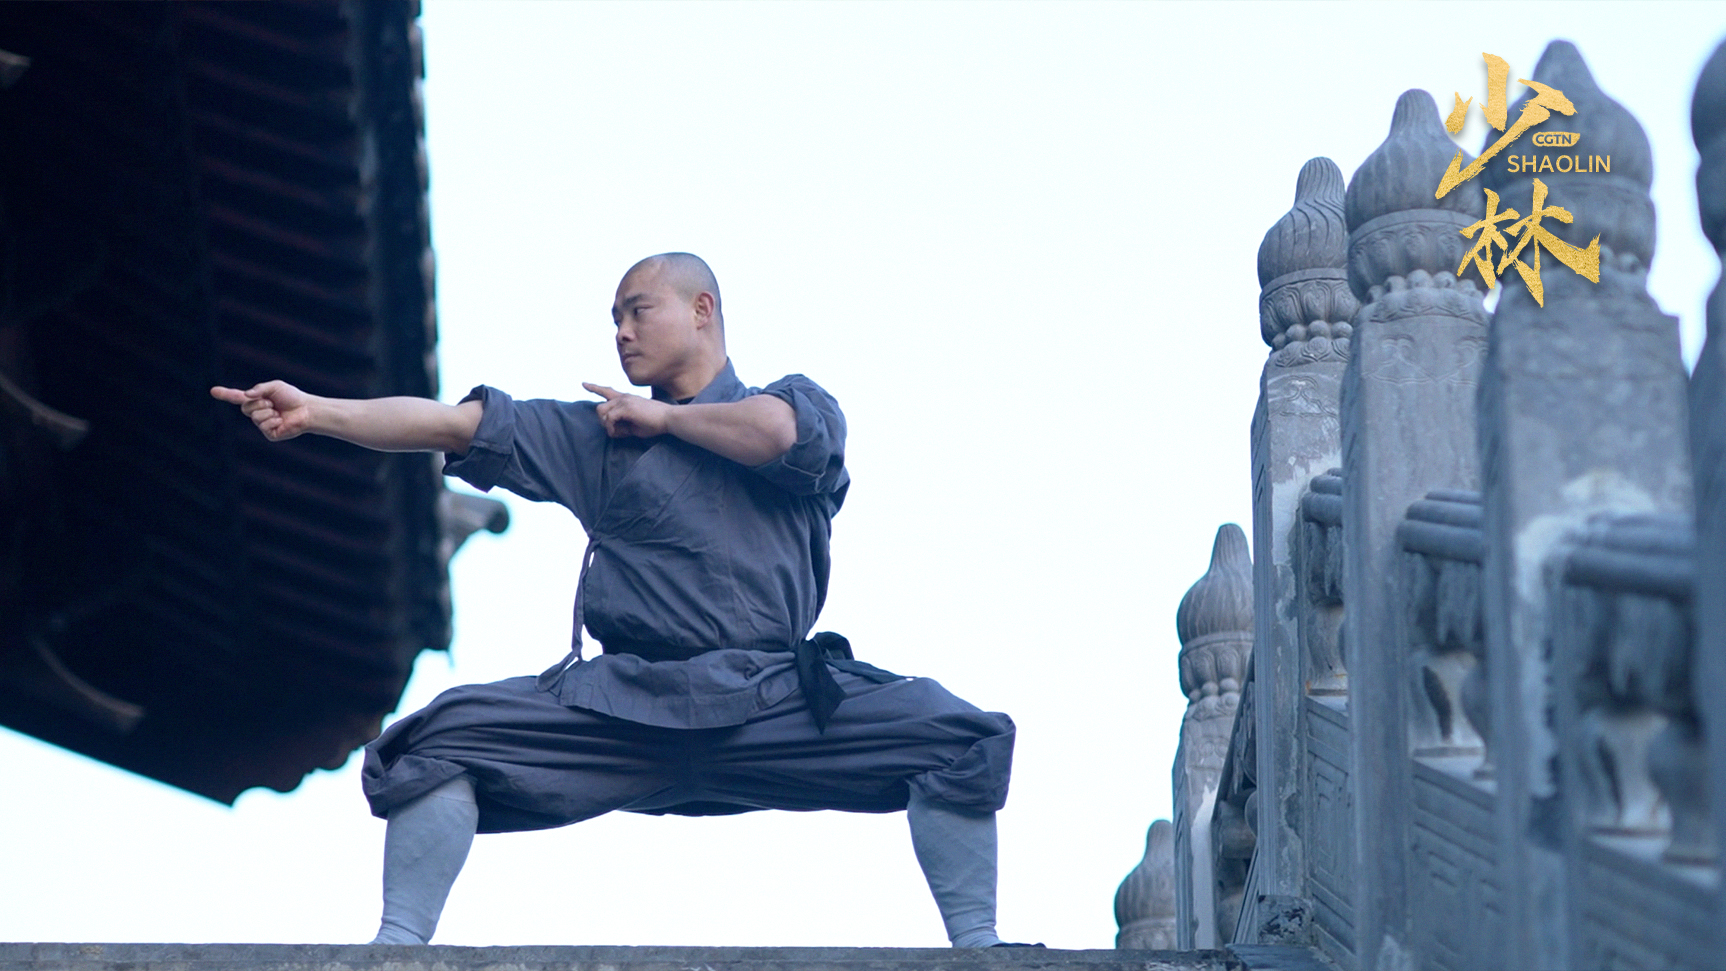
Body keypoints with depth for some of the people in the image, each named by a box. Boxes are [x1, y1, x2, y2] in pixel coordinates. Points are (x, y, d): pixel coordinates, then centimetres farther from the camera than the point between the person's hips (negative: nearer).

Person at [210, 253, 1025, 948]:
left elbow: (777, 435, -12)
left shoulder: (800, 400, 14)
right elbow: (453, 425, 9)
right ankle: (398, 945, -13)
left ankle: (977, 944, -13)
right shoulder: (598, 435, 18)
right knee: (442, 737, -15)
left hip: (775, 698, -1)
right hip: (623, 699, 2)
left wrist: (665, 417, 4)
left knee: (957, 736, -21)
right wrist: (316, 411, -1)